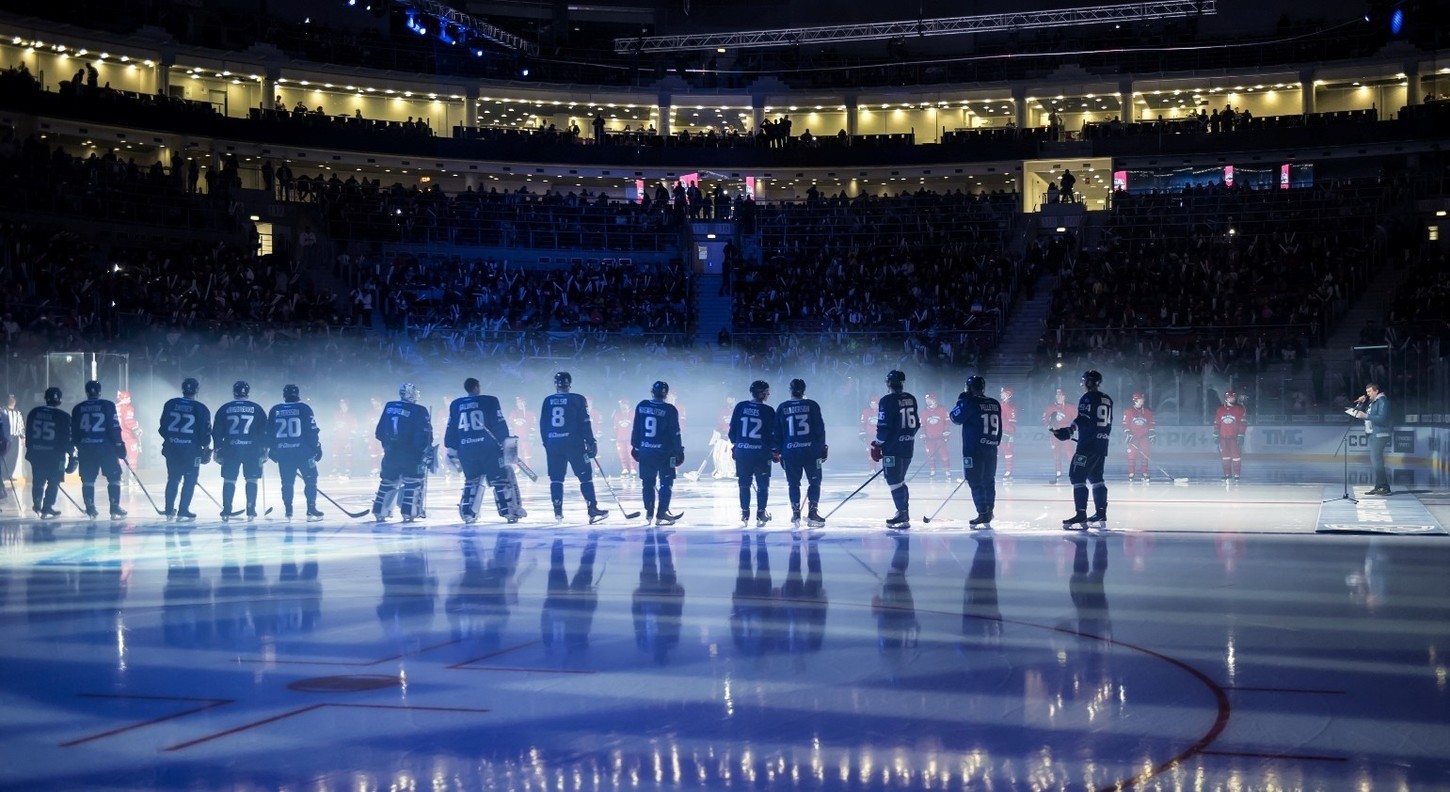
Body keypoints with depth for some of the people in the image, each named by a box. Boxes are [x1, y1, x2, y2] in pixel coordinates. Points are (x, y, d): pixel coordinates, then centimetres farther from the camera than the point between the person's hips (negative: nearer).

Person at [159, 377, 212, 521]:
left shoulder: (170, 404, 1)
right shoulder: (201, 409, -8)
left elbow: (163, 427, 6)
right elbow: (205, 431, -6)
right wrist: (206, 447, 9)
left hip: (172, 448, 4)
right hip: (191, 449, -4)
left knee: (173, 479, 15)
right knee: (190, 480, 6)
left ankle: (169, 510, 16)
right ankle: (183, 510, 2)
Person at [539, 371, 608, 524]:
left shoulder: (548, 401, 7)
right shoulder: (577, 400, -4)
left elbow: (543, 425, 10)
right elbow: (585, 424, -7)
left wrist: (546, 444, 19)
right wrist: (591, 442, 0)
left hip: (553, 444, 3)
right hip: (574, 443, -3)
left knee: (556, 478, 11)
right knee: (585, 476, -1)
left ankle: (558, 510, 5)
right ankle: (593, 509, -9)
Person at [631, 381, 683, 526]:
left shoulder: (641, 406, -1)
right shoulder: (669, 410, -11)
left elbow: (636, 429, 5)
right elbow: (675, 433, -9)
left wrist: (635, 446, 15)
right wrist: (679, 451, 0)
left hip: (645, 451, 4)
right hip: (664, 452, -4)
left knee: (648, 482, 14)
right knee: (666, 482, 3)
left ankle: (649, 512, 18)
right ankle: (661, 513, -5)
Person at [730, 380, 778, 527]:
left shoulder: (740, 407, -1)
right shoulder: (768, 411, -8)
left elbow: (732, 429, 5)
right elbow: (774, 433, -4)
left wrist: (734, 444, 21)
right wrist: (777, 450, 9)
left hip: (742, 452, 3)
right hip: (762, 453, -3)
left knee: (744, 484, 13)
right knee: (762, 485, 10)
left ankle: (744, 515, 14)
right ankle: (760, 515, 9)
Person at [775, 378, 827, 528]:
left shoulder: (782, 408, 4)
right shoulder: (812, 405, -1)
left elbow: (777, 432, 7)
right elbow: (820, 429, -2)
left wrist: (778, 451, 15)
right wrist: (823, 448, 6)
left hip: (790, 452, 1)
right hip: (811, 450, -1)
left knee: (793, 484, 11)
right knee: (814, 482, 9)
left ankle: (795, 514, 6)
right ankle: (812, 513, 0)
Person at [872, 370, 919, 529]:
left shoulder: (887, 401, -14)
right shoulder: (911, 399, 8)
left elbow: (884, 426, -16)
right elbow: (916, 424, 14)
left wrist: (877, 445, -5)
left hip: (892, 448, -8)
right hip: (908, 446, 8)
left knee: (894, 482, -4)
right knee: (900, 480, 20)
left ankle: (903, 516, -9)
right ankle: (903, 512, 24)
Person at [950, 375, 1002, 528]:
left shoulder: (970, 402, -11)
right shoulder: (995, 404, 10)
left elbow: (956, 418, -3)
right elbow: (998, 428, 15)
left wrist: (961, 401, 7)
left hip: (974, 449, -7)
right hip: (991, 449, 7)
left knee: (975, 481, -3)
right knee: (989, 481, 14)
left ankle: (983, 514, -8)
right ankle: (988, 514, 19)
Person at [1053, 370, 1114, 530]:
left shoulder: (1088, 398, -9)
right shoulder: (1107, 400, 16)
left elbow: (1083, 419, -21)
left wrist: (1068, 431, -27)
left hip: (1088, 444, -9)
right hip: (1102, 445, 9)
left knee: (1077, 477, -9)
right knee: (1096, 478, 18)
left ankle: (1081, 516, -17)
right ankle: (1101, 514, 18)